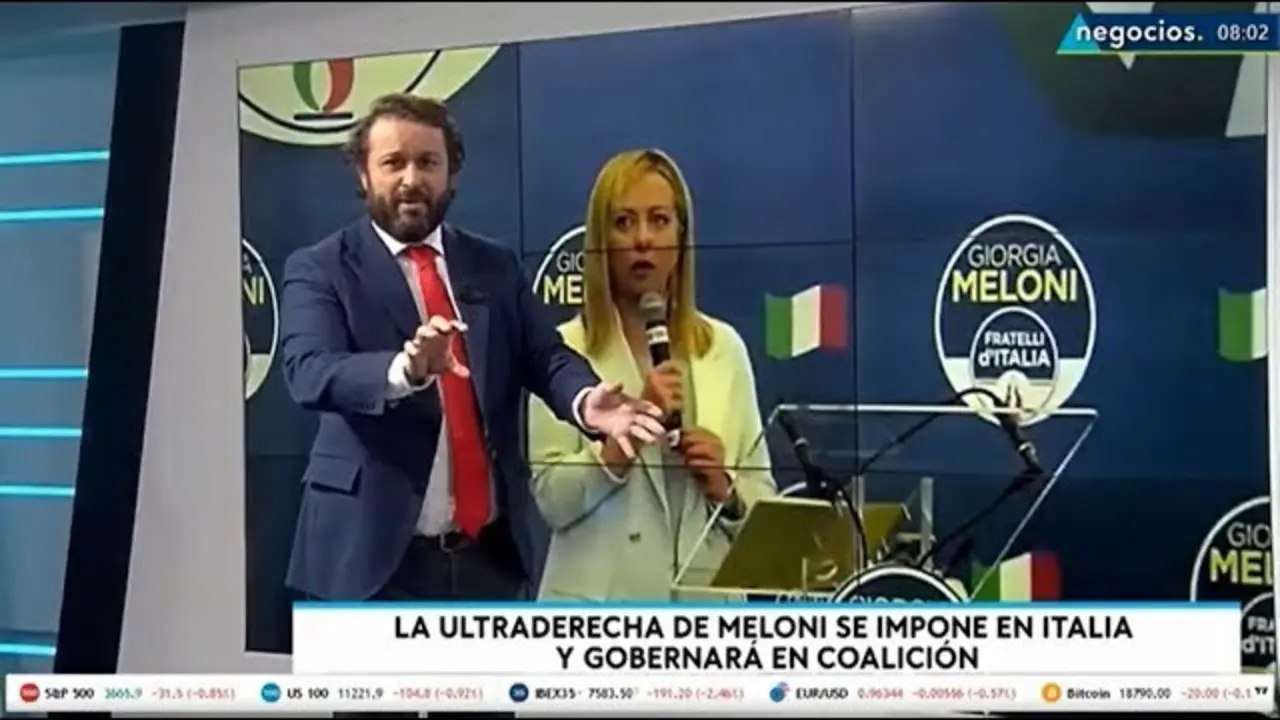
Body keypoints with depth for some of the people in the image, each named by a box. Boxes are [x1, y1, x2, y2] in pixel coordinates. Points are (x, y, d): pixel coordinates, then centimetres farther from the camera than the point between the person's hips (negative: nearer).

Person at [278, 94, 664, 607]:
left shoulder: (495, 266, 10)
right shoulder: (319, 269, -3)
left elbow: (546, 355, 0)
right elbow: (309, 372, -19)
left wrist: (586, 400, -23)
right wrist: (405, 369, -39)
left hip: (490, 550, 4)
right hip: (378, 552, -4)